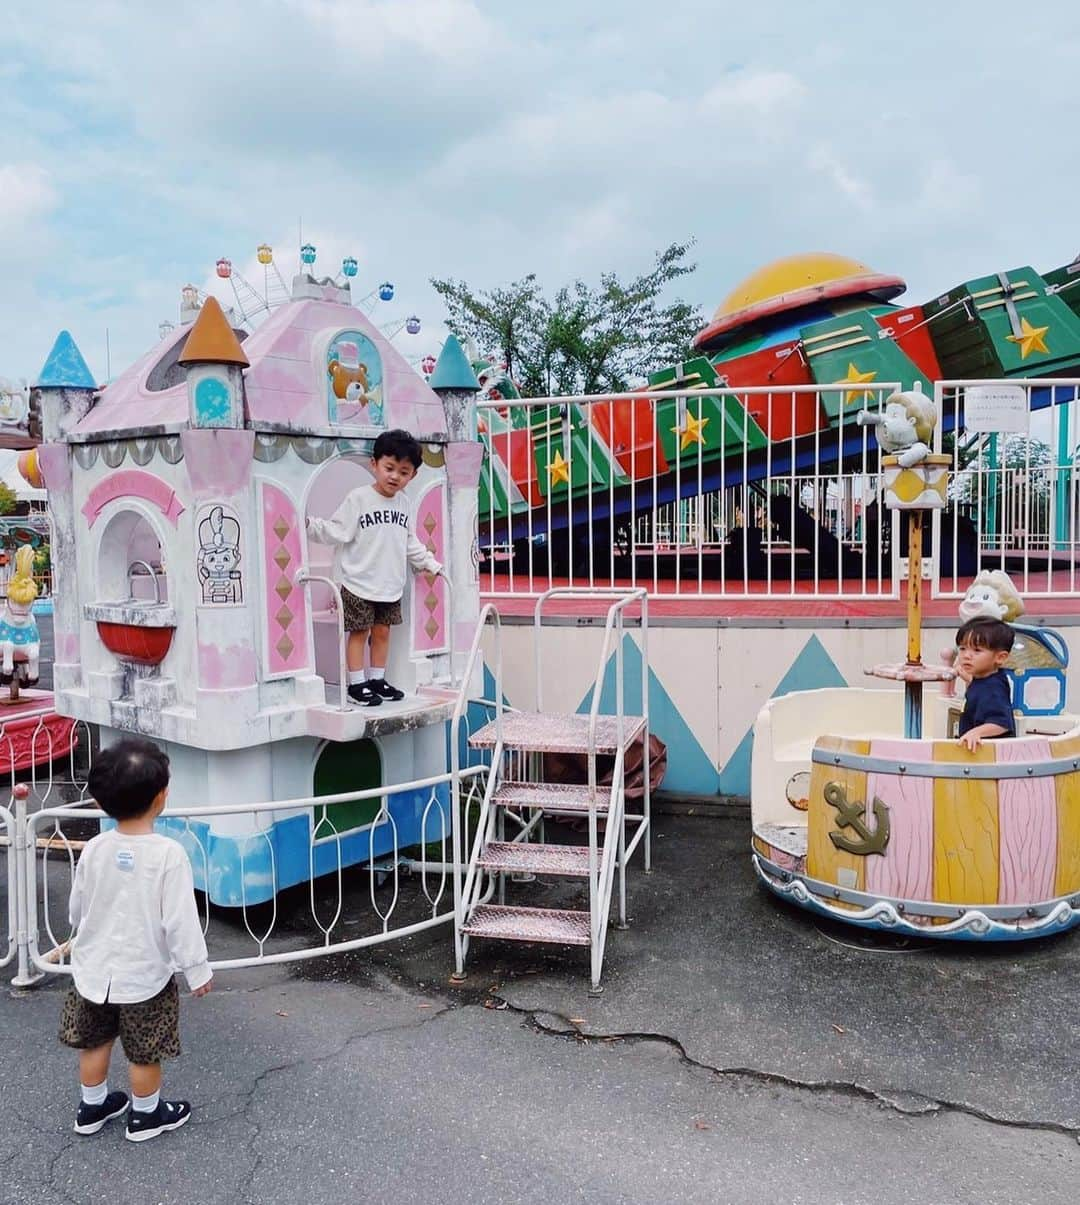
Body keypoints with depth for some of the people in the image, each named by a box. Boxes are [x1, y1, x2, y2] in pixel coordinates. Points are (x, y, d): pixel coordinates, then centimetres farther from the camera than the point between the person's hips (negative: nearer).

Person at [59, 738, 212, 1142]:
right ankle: (146, 1115, 33)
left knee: (94, 1042, 24)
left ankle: (92, 1107, 42)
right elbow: (180, 920, -21)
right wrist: (197, 970, -8)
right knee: (145, 1053, 15)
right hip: (144, 974, -4)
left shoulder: (95, 849, -11)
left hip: (94, 969, 5)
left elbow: (77, 908, 4)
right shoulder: (168, 854, -25)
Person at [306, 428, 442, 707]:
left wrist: (429, 563, 22)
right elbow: (337, 531, -14)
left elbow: (410, 543, 20)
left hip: (390, 585, 6)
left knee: (382, 631, 12)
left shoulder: (403, 503, 8)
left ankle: (377, 680, 24)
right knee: (359, 632, 2)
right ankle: (357, 684, 11)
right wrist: (310, 525, -28)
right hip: (359, 584, -6)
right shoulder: (358, 498, -11)